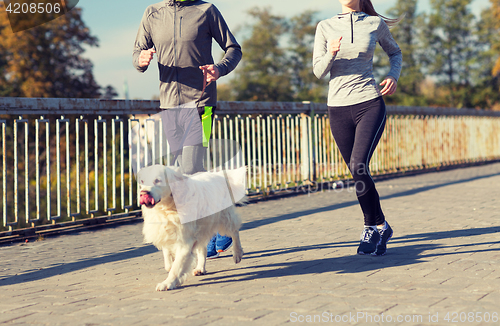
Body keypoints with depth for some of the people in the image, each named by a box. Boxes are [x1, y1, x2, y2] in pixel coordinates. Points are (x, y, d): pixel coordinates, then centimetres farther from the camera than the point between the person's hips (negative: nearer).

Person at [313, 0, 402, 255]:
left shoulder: (376, 23, 5)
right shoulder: (325, 27, 6)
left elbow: (395, 52, 21)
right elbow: (318, 71, 3)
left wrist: (394, 75, 1)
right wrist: (331, 54, -18)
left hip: (370, 103, -2)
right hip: (338, 108, 2)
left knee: (359, 166, -20)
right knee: (357, 174, 7)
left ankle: (371, 228, -4)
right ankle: (381, 227, 24)